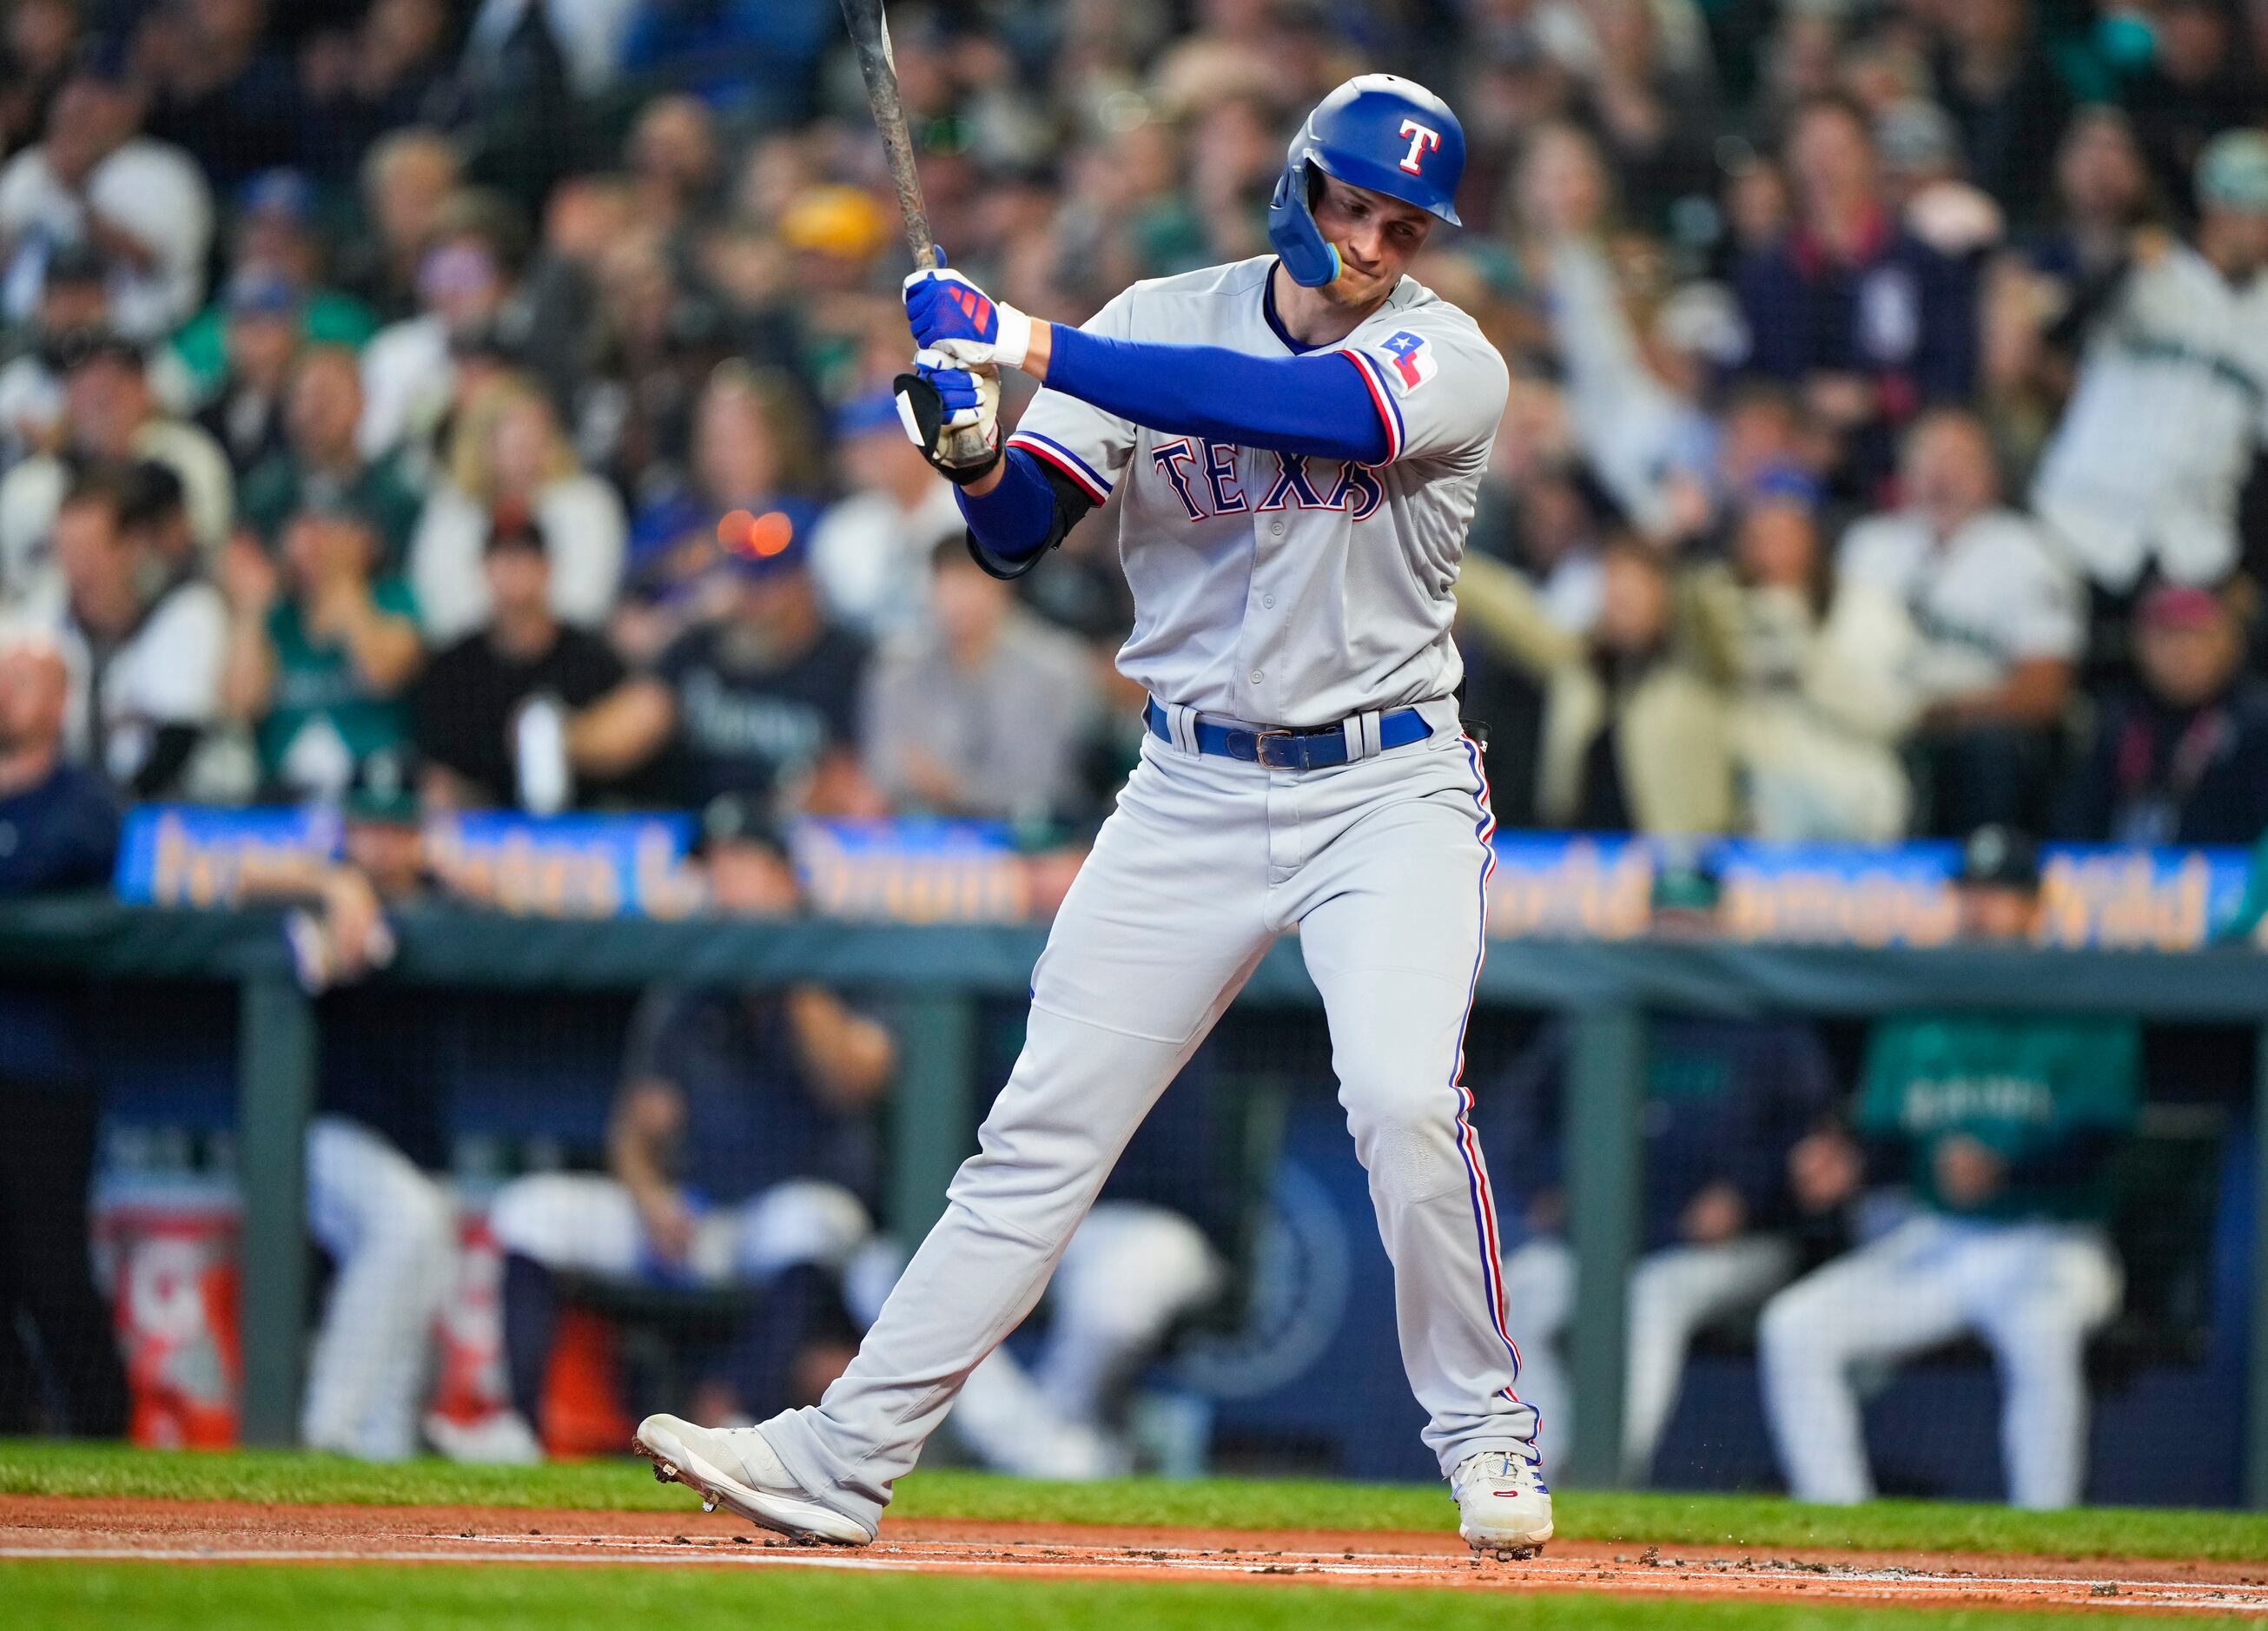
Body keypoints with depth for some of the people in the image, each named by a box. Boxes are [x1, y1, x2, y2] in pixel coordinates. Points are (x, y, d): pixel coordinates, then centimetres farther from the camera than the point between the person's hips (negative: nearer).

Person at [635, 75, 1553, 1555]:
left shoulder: (1450, 362, -9)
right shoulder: (1157, 325, 2)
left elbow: (1308, 407, -29)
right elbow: (1019, 533, 0)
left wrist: (1035, 349, -30)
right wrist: (976, 447, -23)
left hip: (1389, 791, -3)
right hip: (1194, 791, 3)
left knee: (1406, 1101, -23)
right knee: (1044, 1128, -1)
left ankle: (1488, 1439, -3)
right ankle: (841, 1461, 1)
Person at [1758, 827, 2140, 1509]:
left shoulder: (2086, 1016, -4)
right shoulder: (1914, 1019, 11)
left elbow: (2091, 1144, -14)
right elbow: (1888, 1138, 8)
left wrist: (2002, 1171, -32)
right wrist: (1852, 1164, -16)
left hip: (2047, 1244, -5)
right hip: (1926, 1240, 5)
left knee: (2042, 1332, -39)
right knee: (1792, 1329, -14)